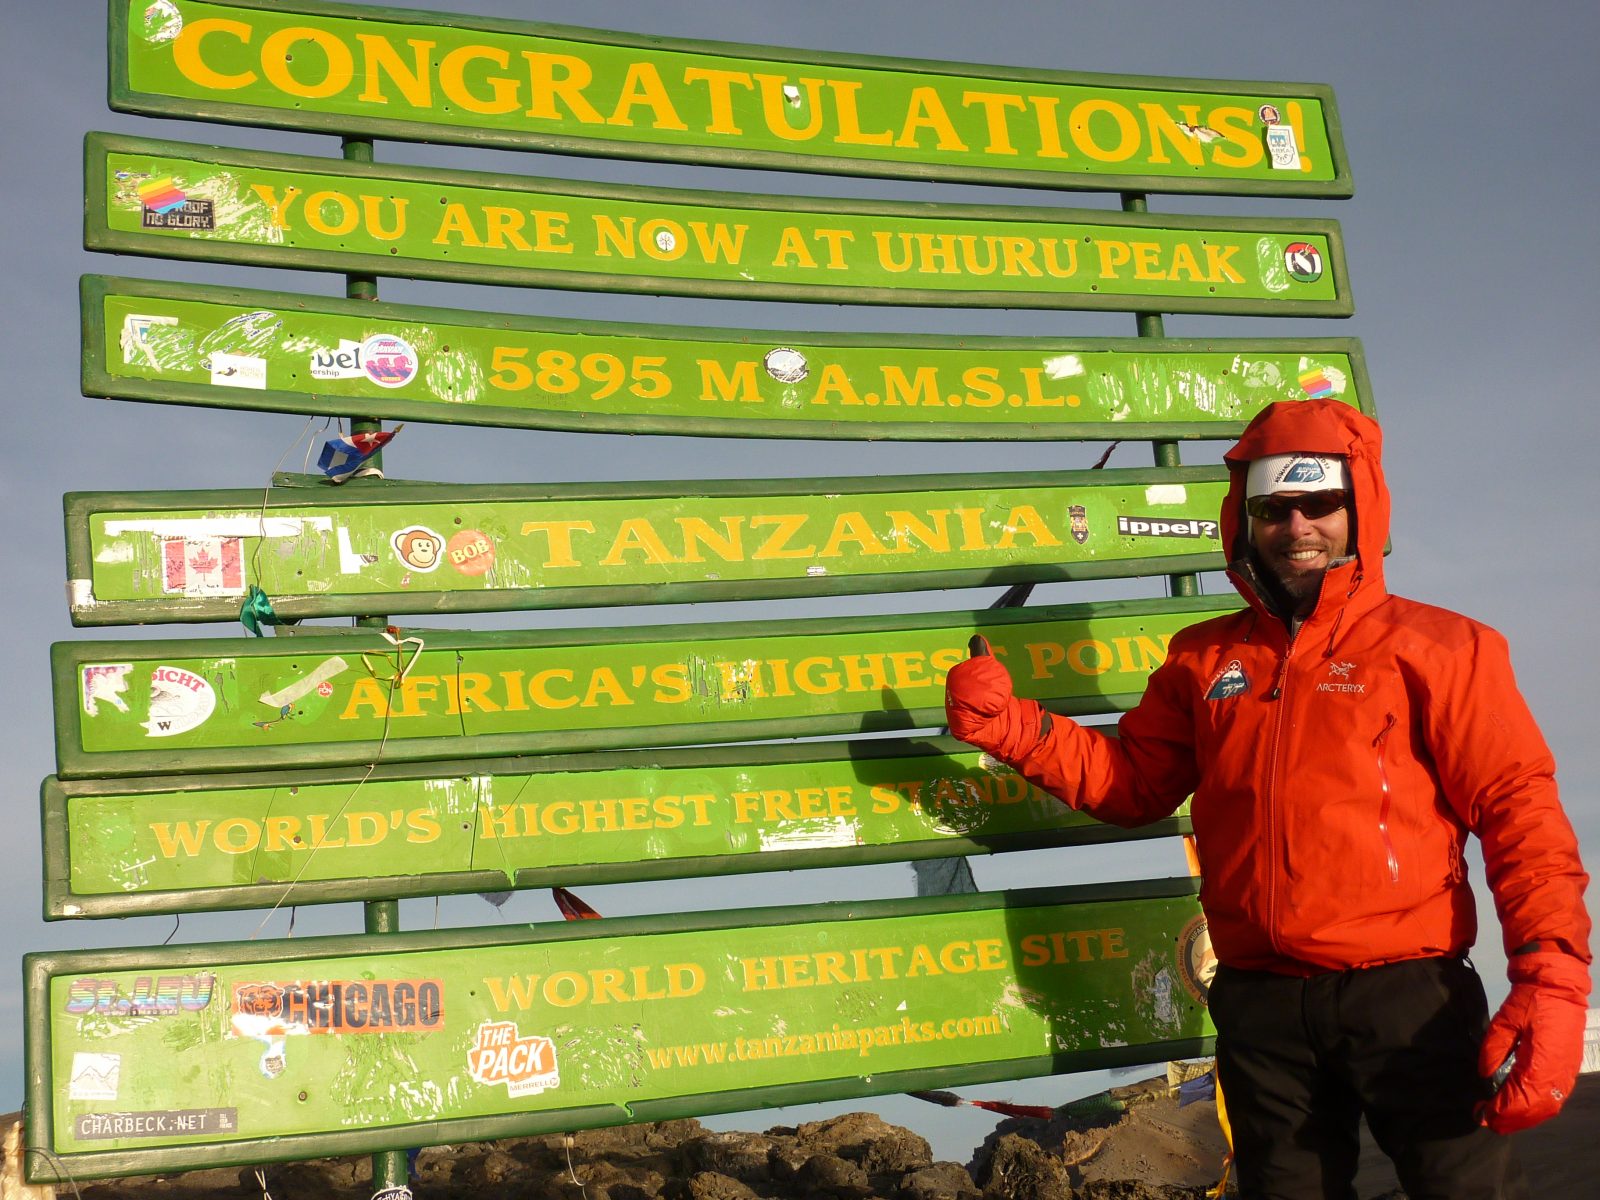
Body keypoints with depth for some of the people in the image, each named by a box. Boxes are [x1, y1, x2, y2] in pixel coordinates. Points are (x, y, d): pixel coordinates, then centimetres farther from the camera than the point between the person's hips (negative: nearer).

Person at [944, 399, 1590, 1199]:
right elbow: (1129, 782, 15)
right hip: (1262, 1006, 4)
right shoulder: (1205, 661, 12)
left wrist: (1552, 979, -18)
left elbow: (1519, 810, -7)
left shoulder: (1433, 647, -1)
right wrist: (1009, 727, 1)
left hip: (1408, 993, -4)